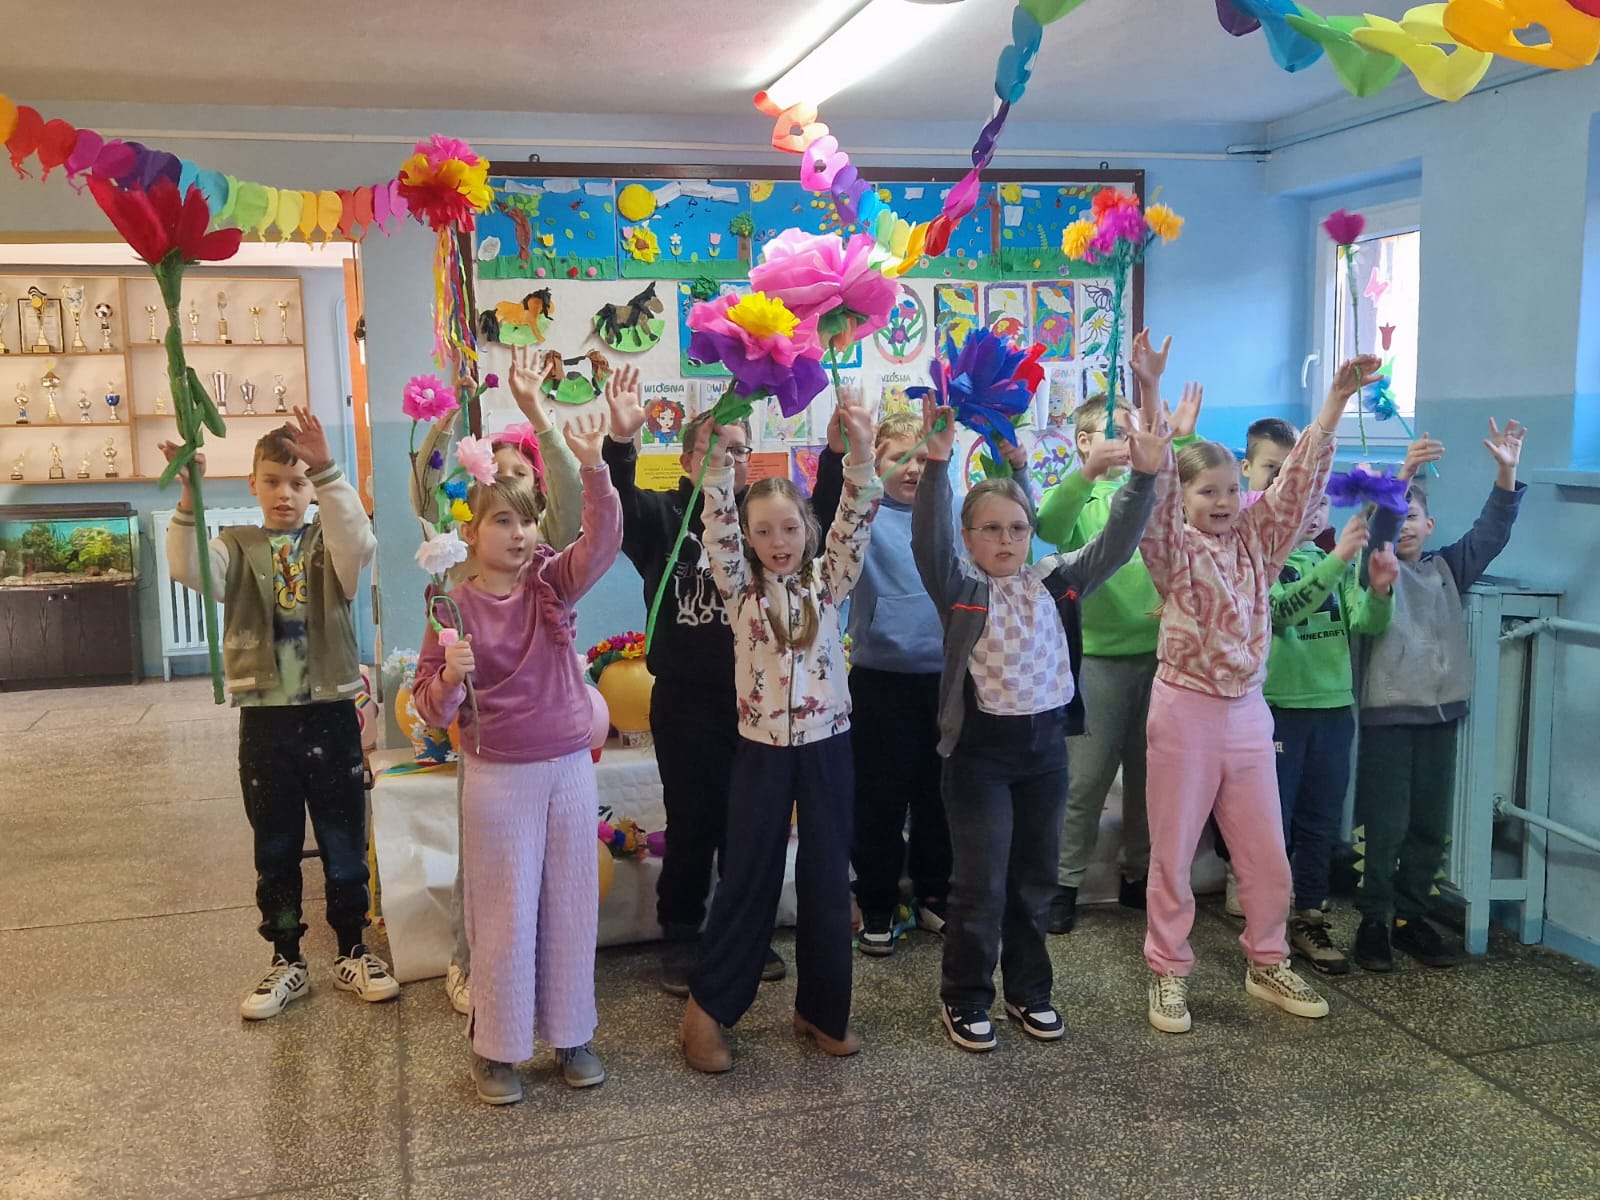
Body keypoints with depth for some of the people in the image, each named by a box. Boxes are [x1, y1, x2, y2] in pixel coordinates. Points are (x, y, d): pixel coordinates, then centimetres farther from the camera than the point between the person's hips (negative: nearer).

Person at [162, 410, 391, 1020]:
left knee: (345, 845, 11)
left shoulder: (329, 544, 0)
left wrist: (327, 470, -38)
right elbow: (190, 569, -18)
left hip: (331, 715, -1)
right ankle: (287, 962, 27)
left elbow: (361, 543, -24)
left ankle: (352, 953, 27)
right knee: (275, 850, 13)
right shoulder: (238, 547, 3)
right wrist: (191, 497, -34)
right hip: (264, 721, 1)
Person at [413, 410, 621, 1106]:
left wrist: (593, 467, -33)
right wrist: (449, 676, -27)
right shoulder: (454, 609, -7)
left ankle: (571, 1035, 28)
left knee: (571, 905, 12)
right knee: (503, 915, 6)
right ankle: (494, 1049, 22)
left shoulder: (552, 584, -1)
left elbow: (603, 541, -19)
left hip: (569, 768, 3)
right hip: (498, 778, -3)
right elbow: (430, 710, -6)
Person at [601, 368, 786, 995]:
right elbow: (615, 505, -21)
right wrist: (620, 442, -39)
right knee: (691, 824, 7)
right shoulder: (664, 516, -1)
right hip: (686, 702, -2)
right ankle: (680, 937, 25)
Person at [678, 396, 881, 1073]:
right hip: (762, 749, -1)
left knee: (827, 879, 9)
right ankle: (707, 1008, 18)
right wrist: (719, 458, -27)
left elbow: (855, 523, -10)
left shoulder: (827, 583, 3)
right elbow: (719, 524, -13)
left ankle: (822, 1008, 23)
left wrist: (861, 455, -25)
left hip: (827, 745, 2)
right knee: (748, 879, 5)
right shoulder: (740, 588, 1)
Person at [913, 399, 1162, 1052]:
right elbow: (929, 541, -23)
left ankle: (1029, 989, 30)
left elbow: (1113, 544, 0)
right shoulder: (960, 590, -7)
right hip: (980, 748, -4)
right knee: (981, 881, 0)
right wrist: (938, 463, -34)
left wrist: (1142, 477, -13)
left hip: (1046, 743, 4)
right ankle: (964, 996, 16)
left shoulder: (1055, 582, 4)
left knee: (1036, 876, 14)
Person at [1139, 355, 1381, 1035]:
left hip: (1248, 713, 4)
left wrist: (1336, 399, -6)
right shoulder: (1172, 548, -6)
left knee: (1266, 854, 12)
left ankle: (1266, 964, 31)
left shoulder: (1256, 540, 7)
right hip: (1185, 711, -4)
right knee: (1173, 853, 6)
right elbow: (1155, 487, -20)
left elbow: (1301, 480, 2)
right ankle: (1167, 971, 20)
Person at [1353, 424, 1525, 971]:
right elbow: (1378, 530, -20)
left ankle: (1411, 917, 21)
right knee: (1386, 825, -4)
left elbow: (1489, 534, 2)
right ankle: (1374, 921, 8)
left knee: (1431, 825, 9)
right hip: (1388, 712, -5)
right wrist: (1405, 473, -34)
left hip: (1441, 711, 5)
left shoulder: (1446, 568, 12)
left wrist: (1506, 474, -11)